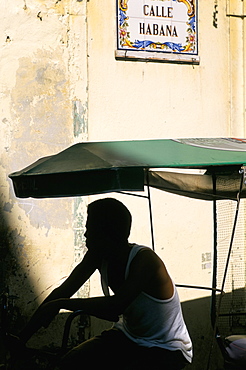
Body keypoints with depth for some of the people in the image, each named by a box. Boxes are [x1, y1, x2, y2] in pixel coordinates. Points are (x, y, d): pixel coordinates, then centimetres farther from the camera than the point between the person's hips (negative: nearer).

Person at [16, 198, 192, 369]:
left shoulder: (145, 260, -28)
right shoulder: (97, 256, -6)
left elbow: (116, 305, -38)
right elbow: (63, 291, -4)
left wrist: (61, 304, -31)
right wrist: (22, 337, -7)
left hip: (167, 349, -6)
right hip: (126, 336, 6)